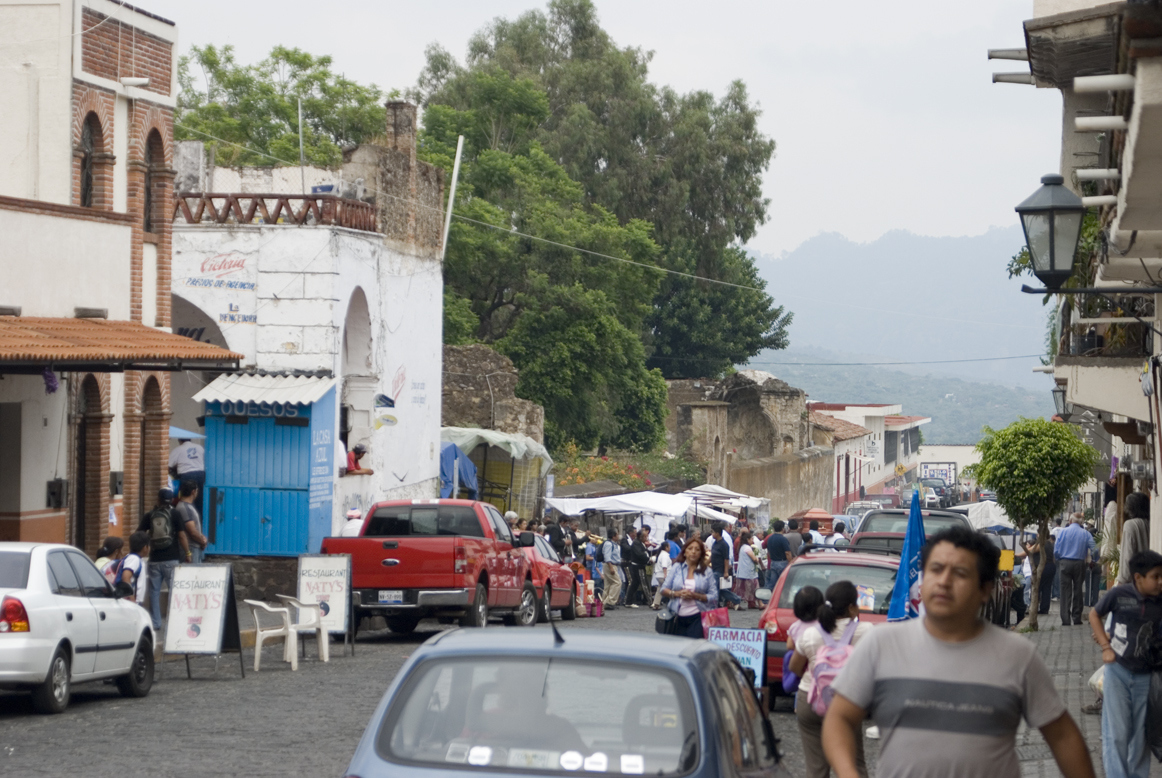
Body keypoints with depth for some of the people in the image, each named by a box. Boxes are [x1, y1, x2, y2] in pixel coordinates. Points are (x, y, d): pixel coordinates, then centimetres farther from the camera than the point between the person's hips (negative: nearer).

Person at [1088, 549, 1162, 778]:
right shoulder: (1119, 594, -12)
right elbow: (1094, 615, 3)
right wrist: (1105, 646, -5)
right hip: (1118, 671, -2)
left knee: (1140, 734, 11)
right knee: (1117, 732, 1)